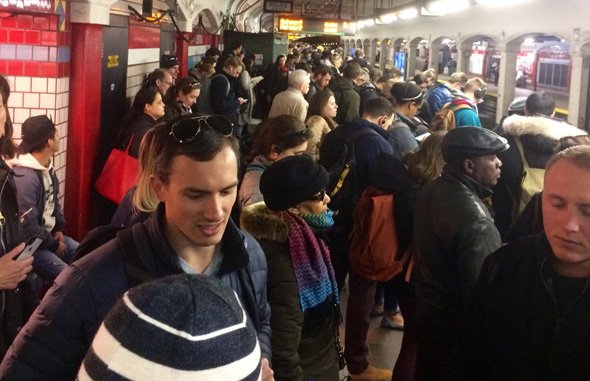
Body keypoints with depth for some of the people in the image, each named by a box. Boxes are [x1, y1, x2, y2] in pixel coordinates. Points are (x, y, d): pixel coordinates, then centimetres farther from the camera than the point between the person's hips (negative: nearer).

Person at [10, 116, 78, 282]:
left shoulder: (48, 168, 6)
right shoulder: (24, 177, -26)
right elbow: (28, 227, -27)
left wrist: (59, 229, 5)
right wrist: (54, 245, -14)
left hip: (49, 234, 9)